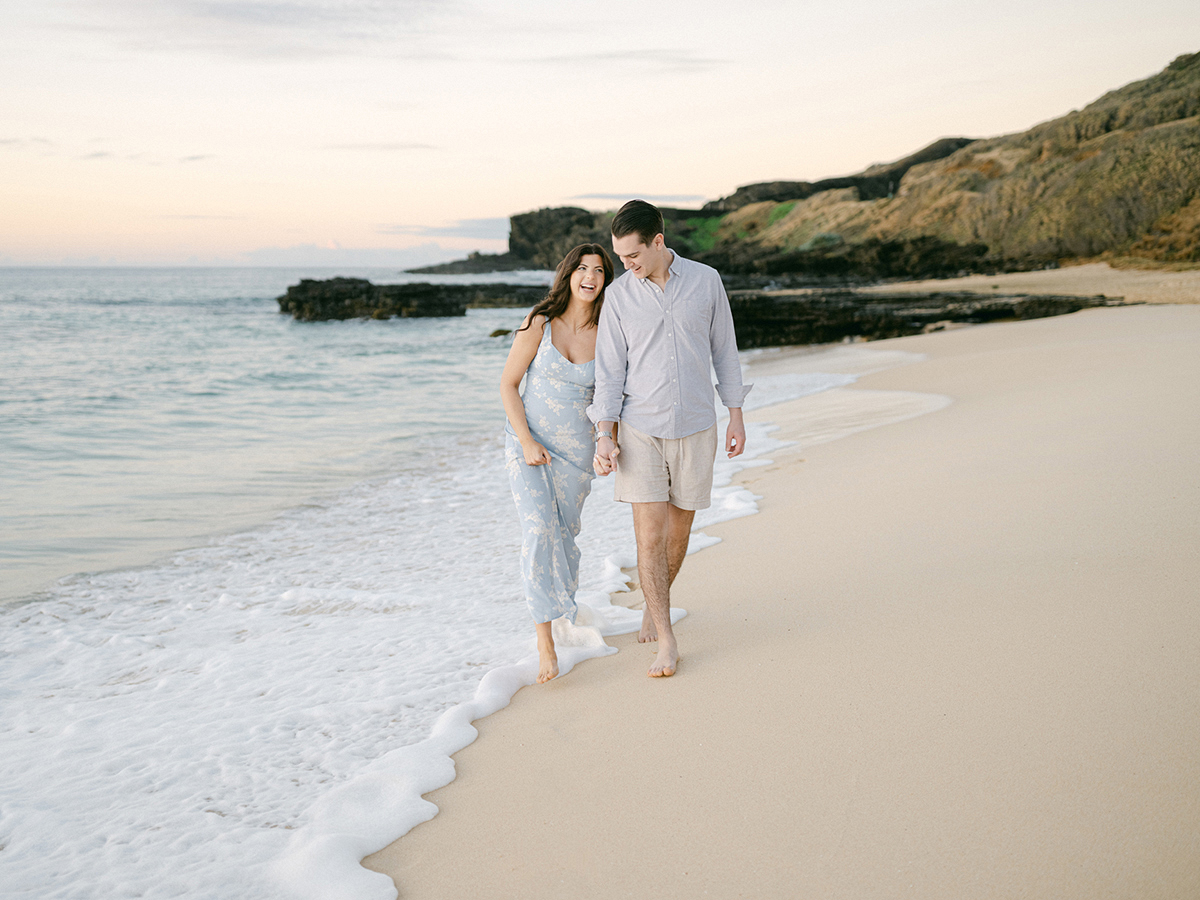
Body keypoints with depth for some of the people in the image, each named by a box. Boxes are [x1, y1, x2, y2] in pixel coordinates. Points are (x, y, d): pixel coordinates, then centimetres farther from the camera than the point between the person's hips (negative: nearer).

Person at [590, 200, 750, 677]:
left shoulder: (706, 280, -2)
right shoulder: (619, 294, -3)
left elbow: (723, 349, 6)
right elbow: (609, 369, -2)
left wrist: (736, 416, 5)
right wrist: (604, 435, -9)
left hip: (695, 427, 1)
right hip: (641, 428, -1)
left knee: (678, 531, 11)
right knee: (650, 534, -8)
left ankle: (654, 603, 37)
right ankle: (666, 641, -2)